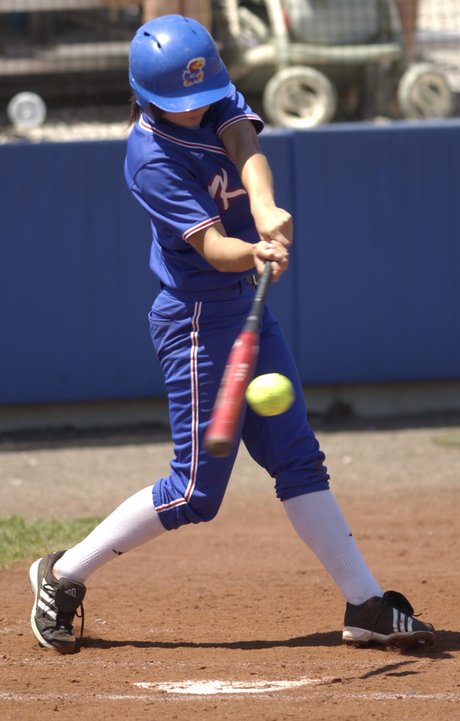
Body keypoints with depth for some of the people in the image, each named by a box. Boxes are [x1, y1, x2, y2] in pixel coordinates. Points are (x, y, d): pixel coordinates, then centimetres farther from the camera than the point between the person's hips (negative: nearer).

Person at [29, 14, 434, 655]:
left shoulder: (218, 100, 0)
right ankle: (64, 575, 7)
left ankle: (367, 607, 11)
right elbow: (209, 246, -27)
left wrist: (265, 206, -40)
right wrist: (253, 254, -50)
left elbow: (245, 147, -19)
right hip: (198, 321, -8)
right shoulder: (151, 158, -20)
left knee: (299, 461, 8)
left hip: (248, 309, 8)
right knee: (195, 491, -6)